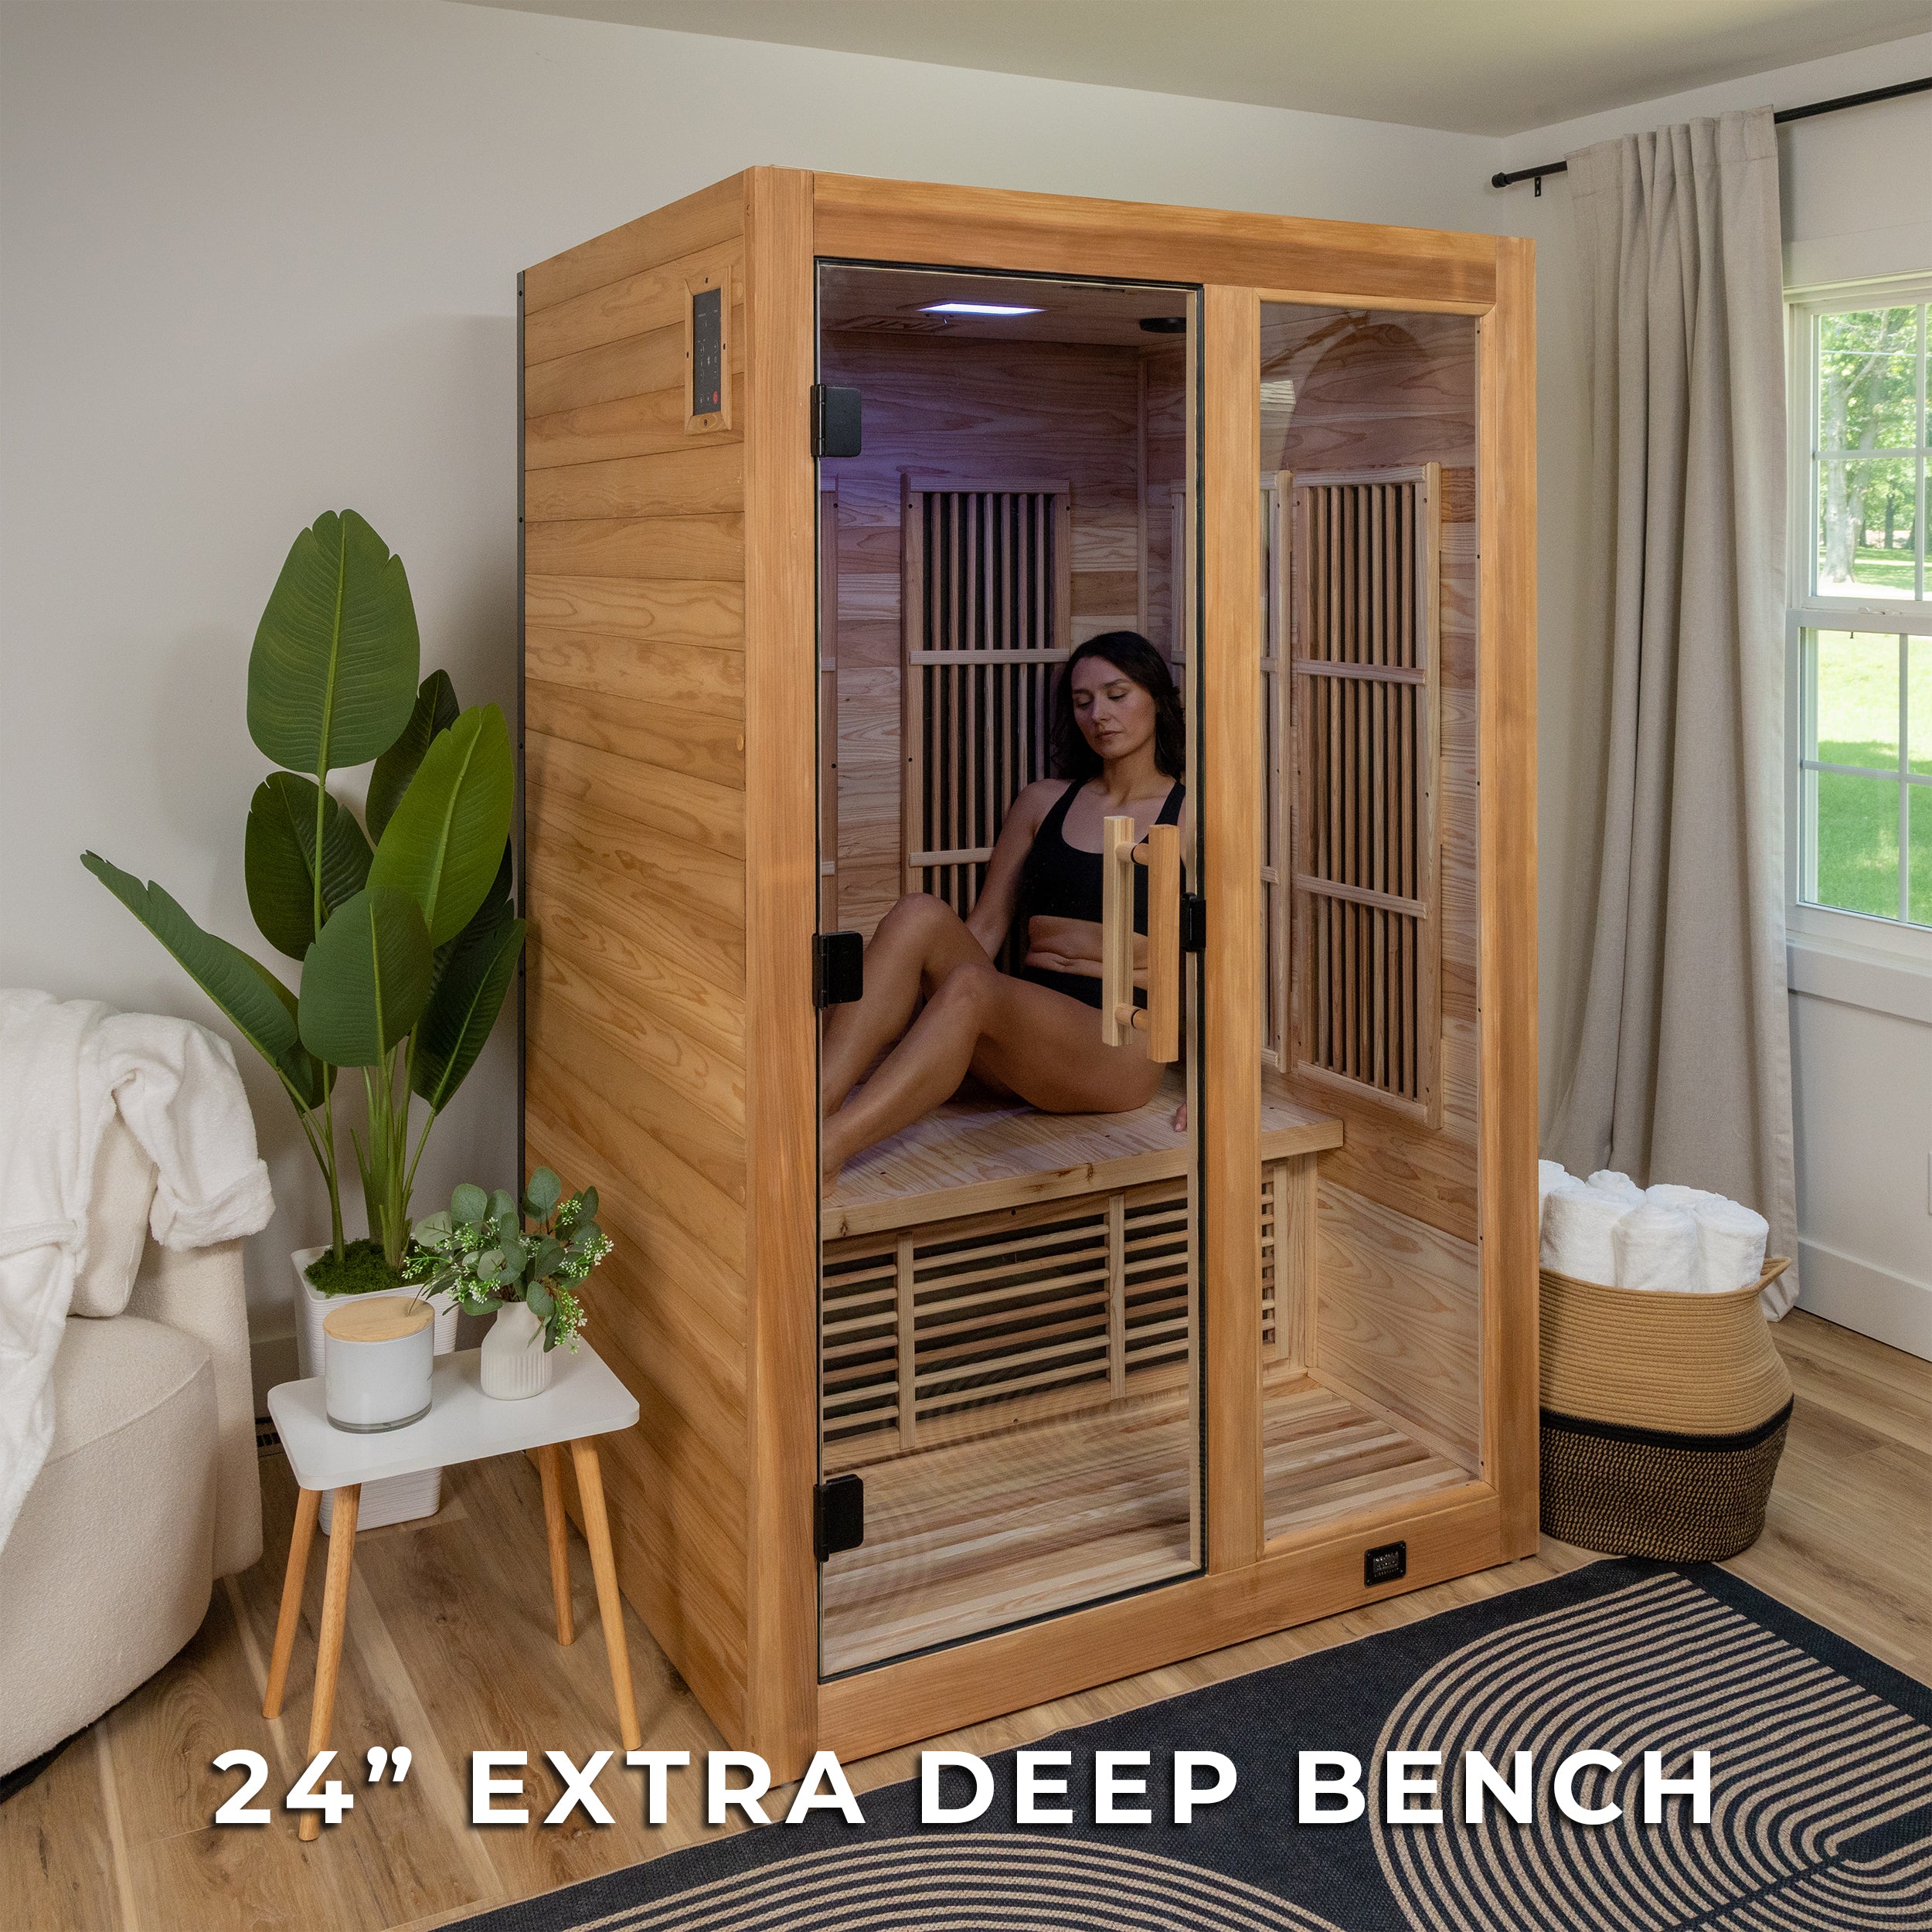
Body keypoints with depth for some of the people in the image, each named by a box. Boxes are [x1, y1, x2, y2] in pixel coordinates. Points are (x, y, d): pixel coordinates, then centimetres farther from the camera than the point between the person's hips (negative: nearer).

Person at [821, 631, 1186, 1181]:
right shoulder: (1042, 803, 18)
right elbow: (986, 926, 14)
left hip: (1121, 1053, -4)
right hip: (1026, 1028, 4)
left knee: (969, 987, -35)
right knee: (921, 914, -24)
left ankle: (819, 1154, -45)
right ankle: (815, 1108, -38)